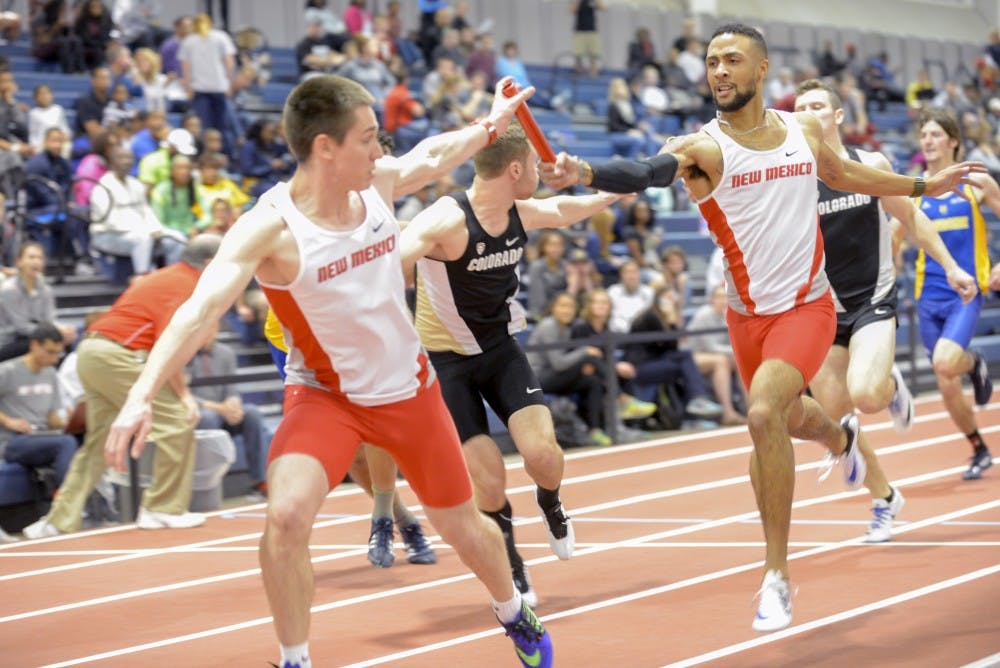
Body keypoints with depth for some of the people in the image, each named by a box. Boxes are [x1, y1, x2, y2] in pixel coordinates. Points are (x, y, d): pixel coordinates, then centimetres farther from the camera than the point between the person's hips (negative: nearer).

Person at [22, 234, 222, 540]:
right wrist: (183, 394, -15)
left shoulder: (164, 276, 21)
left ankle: (61, 518, 14)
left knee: (99, 440, 14)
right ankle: (164, 509, 0)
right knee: (177, 421, -5)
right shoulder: (186, 285, -8)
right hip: (116, 355, -10)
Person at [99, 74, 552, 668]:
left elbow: (432, 155, 14)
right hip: (324, 393, -4)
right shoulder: (270, 228, -27)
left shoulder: (380, 182, -11)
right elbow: (201, 310, -38)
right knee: (287, 515, -29)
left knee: (463, 526, 17)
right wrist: (143, 395, -51)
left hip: (409, 386, 4)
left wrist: (494, 123, 27)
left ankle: (514, 613, 49)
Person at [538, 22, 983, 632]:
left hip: (807, 307, -1)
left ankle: (777, 576, -16)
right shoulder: (704, 147, -14)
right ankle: (842, 436, 64)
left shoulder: (804, 130, -3)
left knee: (764, 413, -25)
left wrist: (925, 186, 27)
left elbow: (843, 173, 19)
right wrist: (585, 174, -56)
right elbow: (650, 171, -35)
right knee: (789, 420, 23)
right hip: (748, 314, 1)